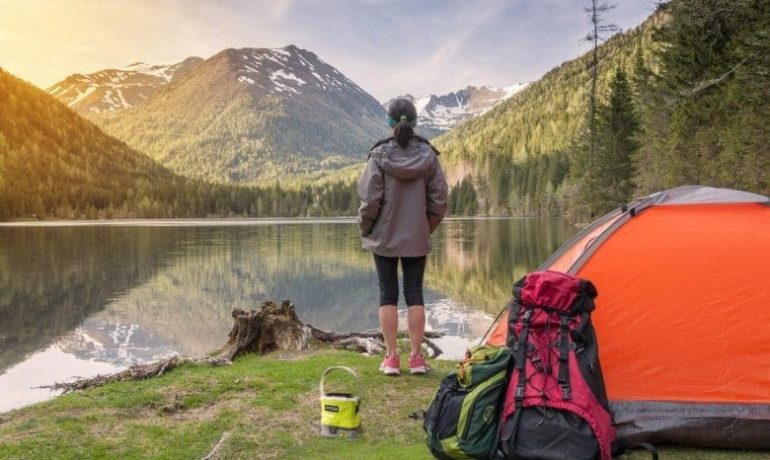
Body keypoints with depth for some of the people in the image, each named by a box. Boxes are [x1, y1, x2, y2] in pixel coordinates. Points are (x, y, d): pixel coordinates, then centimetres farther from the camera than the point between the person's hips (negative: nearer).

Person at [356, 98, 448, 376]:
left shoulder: (379, 155, -11)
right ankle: (416, 357, 11)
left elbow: (370, 199, -11)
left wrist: (365, 228, 4)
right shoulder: (428, 155, -3)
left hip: (385, 236, -2)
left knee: (388, 294, 7)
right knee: (414, 294, 8)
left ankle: (391, 357, 9)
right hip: (417, 238, 2)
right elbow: (439, 199, 0)